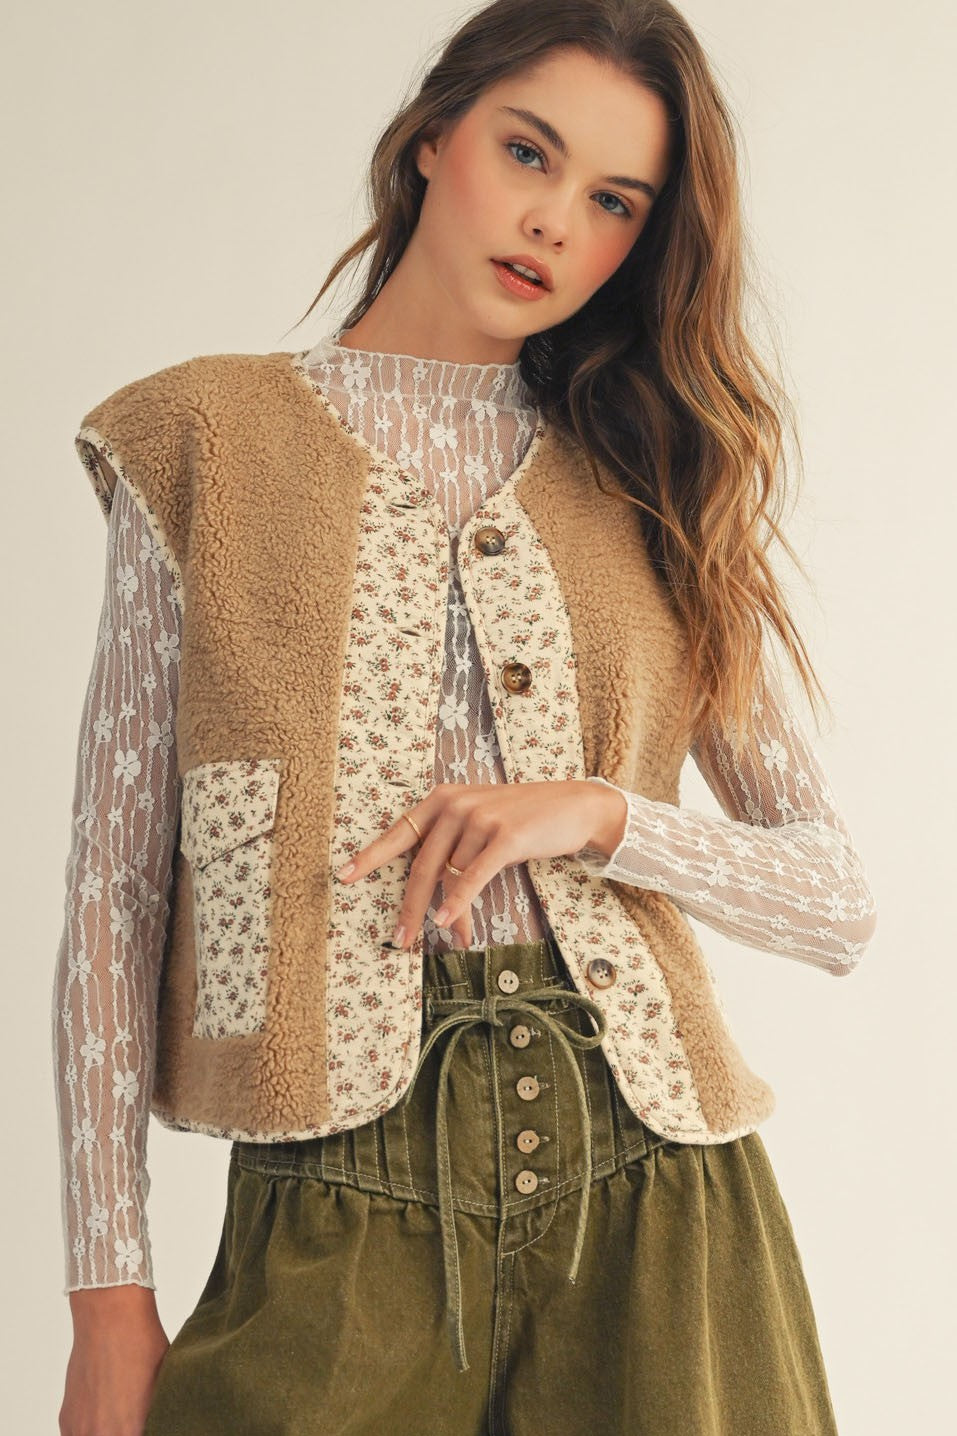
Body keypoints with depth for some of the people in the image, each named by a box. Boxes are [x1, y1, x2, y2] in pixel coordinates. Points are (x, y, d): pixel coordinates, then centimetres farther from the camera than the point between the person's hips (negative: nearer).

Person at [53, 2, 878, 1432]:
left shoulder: (658, 488, 9)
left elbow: (840, 899, 6)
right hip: (345, 1195, -2)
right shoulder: (213, 452, 3)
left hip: (654, 1196, 2)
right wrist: (110, 1303, -5)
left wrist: (594, 813, -12)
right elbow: (115, 890, 0)